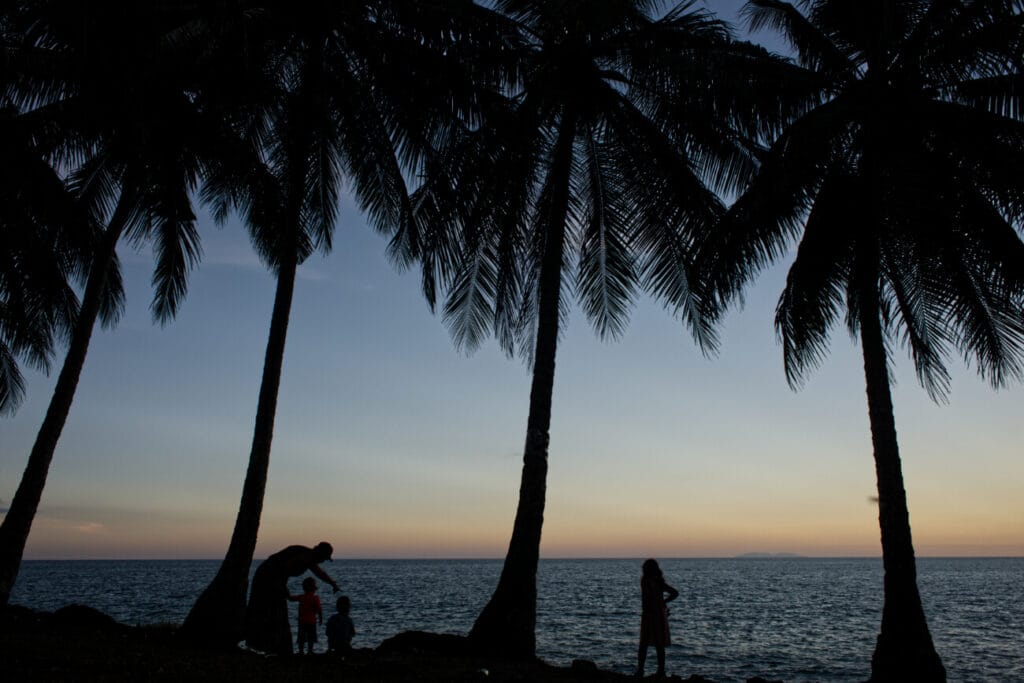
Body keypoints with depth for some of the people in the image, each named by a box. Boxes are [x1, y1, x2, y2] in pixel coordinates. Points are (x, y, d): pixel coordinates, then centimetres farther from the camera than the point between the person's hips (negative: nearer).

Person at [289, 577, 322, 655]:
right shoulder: (315, 598, -8)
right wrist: (321, 619, -2)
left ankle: (300, 651, 11)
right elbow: (319, 609, -12)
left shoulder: (301, 597, 1)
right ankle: (310, 651, 4)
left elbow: (290, 598, 12)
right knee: (311, 638, 5)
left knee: (301, 637, 11)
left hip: (302, 620, 3)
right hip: (311, 621, -3)